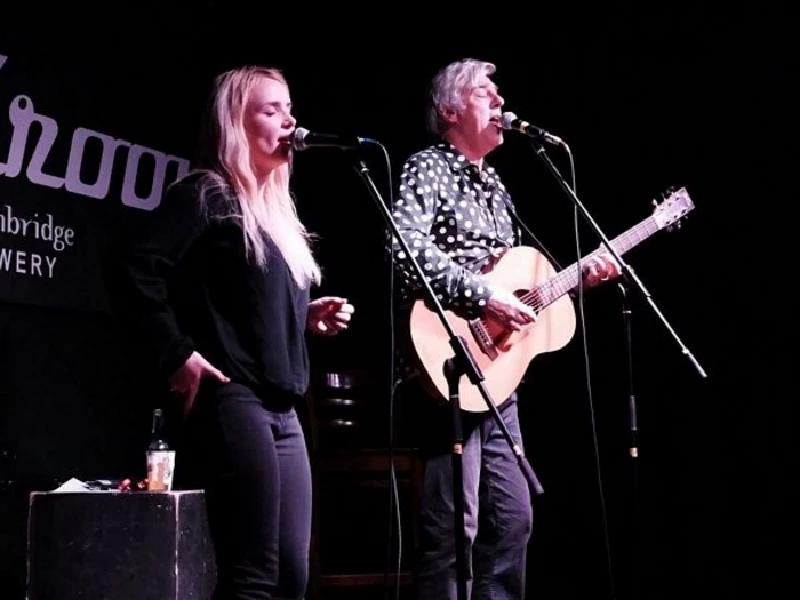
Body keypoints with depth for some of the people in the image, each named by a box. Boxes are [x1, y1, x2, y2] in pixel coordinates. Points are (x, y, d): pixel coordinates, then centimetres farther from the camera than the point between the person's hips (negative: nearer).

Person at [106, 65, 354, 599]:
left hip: (282, 410, 9)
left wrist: (309, 317, 9)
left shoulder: (276, 209, 21)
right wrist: (178, 356, -17)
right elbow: (138, 275, -15)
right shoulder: (207, 194, -4)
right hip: (231, 400, -9)